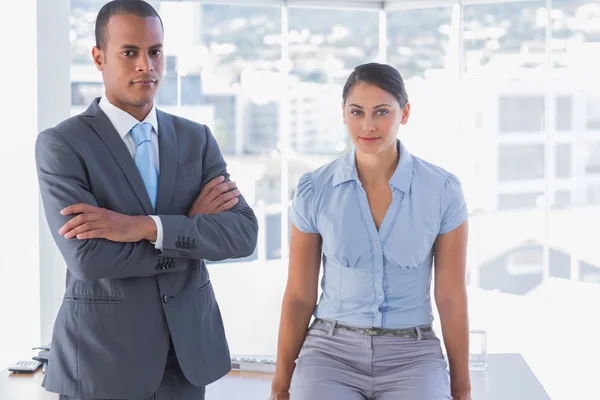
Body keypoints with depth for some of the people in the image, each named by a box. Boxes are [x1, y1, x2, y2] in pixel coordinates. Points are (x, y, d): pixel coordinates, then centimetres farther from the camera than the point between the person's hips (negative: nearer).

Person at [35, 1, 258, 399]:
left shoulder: (197, 139, 5)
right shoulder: (61, 145, -8)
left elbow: (243, 235, -7)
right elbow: (88, 257, -19)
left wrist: (144, 227, -20)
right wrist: (192, 231, -11)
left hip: (187, 351, 4)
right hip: (103, 359, -4)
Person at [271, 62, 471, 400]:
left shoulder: (443, 191, -5)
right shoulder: (314, 191, -3)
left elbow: (451, 297, 2)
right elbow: (299, 296, 4)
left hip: (411, 357, 0)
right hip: (331, 351, 0)